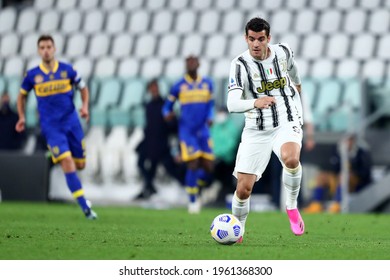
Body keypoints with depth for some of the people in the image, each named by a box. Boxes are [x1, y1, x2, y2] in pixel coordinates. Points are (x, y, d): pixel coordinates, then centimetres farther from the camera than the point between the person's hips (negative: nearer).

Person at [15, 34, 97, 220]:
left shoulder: (67, 70, -1)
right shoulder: (32, 75, -2)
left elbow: (83, 88, 13)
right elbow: (22, 95, 15)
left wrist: (85, 106, -4)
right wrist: (22, 117, 5)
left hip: (71, 122, 2)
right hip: (51, 126, -2)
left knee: (80, 165, 7)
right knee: (67, 162, -19)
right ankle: (85, 206, -20)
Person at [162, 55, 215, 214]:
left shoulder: (207, 84, 9)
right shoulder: (179, 86, 1)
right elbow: (168, 106, 8)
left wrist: (210, 117, 1)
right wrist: (167, 114, -14)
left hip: (203, 131, 3)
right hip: (187, 131, -3)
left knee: (208, 167, -2)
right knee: (193, 165, -12)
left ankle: (195, 188, 26)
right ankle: (192, 200, 3)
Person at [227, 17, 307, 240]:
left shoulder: (284, 52, -3)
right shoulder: (240, 64, -14)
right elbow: (232, 104, -27)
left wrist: (297, 87, 38)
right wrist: (255, 102, -46)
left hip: (287, 123, 1)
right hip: (256, 130, 0)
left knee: (291, 158, -34)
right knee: (244, 187, -5)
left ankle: (292, 206, -8)